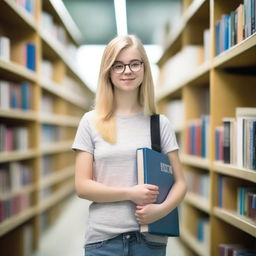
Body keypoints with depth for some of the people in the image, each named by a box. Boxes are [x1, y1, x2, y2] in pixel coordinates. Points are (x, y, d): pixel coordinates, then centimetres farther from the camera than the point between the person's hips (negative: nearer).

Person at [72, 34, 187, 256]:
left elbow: (179, 183, 4)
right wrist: (131, 193, -15)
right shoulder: (91, 122, 1)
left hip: (150, 238, 1)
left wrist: (161, 209, -16)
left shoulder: (160, 123, 3)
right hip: (103, 238, -1)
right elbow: (82, 186, -2)